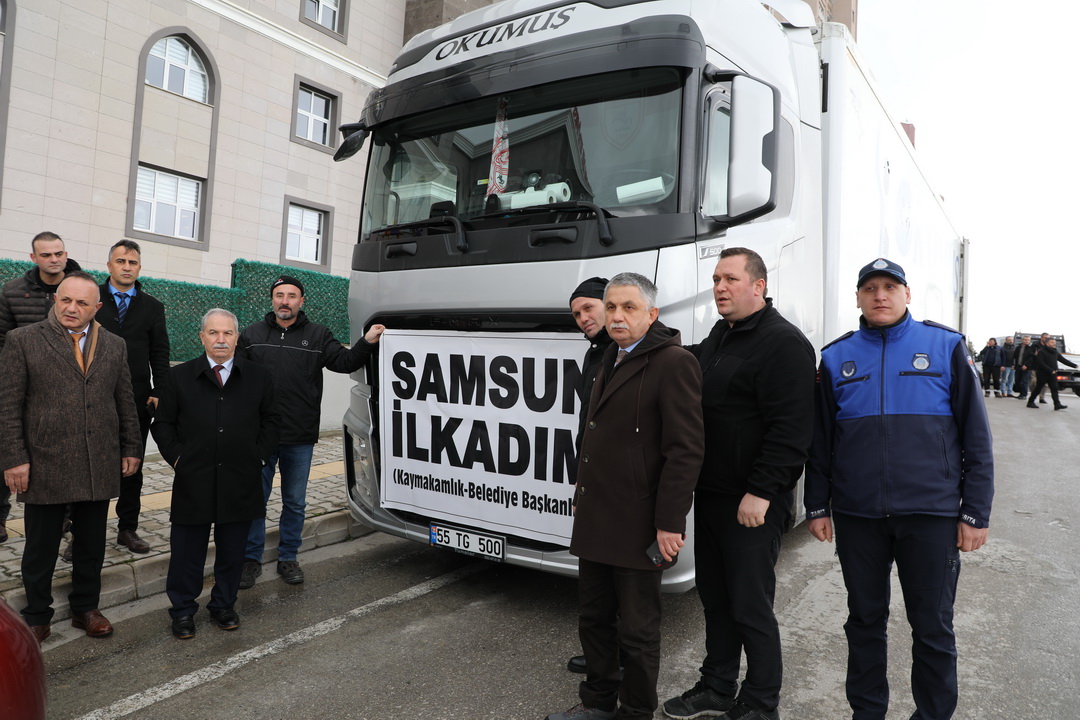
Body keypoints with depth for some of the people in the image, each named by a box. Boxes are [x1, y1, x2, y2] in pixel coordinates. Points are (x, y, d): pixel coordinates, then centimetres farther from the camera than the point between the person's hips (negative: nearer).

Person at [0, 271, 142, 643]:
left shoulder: (114, 346, 7)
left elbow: (126, 403, 11)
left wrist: (131, 449, 9)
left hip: (99, 468, 3)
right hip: (44, 466, -2)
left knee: (91, 546, 14)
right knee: (40, 548, 12)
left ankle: (85, 608, 31)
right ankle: (37, 616, 29)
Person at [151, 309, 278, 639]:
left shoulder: (259, 376, 4)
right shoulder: (179, 377, 2)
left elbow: (270, 421, 10)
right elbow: (162, 423, 7)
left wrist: (259, 456, 0)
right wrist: (177, 457, -3)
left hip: (241, 483, 1)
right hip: (193, 483, -1)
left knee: (232, 550, 13)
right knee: (187, 550, 9)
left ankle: (224, 604, 31)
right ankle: (183, 609, 27)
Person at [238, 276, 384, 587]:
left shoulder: (318, 335, 5)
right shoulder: (251, 335, 6)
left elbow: (343, 361, -3)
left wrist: (367, 343, -18)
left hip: (300, 438, 0)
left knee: (295, 502, 12)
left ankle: (288, 558, 27)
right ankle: (251, 559, 24)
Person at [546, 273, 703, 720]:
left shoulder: (673, 364, -14)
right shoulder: (610, 361, 14)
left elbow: (686, 450, -18)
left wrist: (669, 524, -20)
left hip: (636, 527, -8)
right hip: (595, 522, 8)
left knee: (637, 629, 9)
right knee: (594, 619, 20)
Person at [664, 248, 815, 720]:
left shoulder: (784, 343, -14)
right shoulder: (716, 339, 14)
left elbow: (791, 429, -21)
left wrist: (760, 492, -22)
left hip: (753, 504, -8)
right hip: (710, 495, 9)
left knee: (750, 607, 4)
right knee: (715, 600, 18)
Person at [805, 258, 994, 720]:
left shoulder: (945, 347, 0)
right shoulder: (836, 357, 6)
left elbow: (976, 436, 0)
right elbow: (820, 441, 9)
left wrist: (976, 512, -3)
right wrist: (817, 507, 7)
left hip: (931, 513, -2)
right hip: (856, 516, 2)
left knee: (932, 627, 10)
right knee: (865, 620, 14)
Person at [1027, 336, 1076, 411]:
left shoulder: (1055, 352, 13)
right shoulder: (1041, 352, -10)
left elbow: (1064, 360, 17)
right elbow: (1041, 363, -18)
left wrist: (1074, 365, 11)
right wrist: (1050, 370, -22)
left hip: (1052, 374, 7)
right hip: (1042, 374, -7)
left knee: (1054, 389, -2)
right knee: (1038, 389, 0)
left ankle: (1057, 404, -8)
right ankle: (1030, 402, 9)